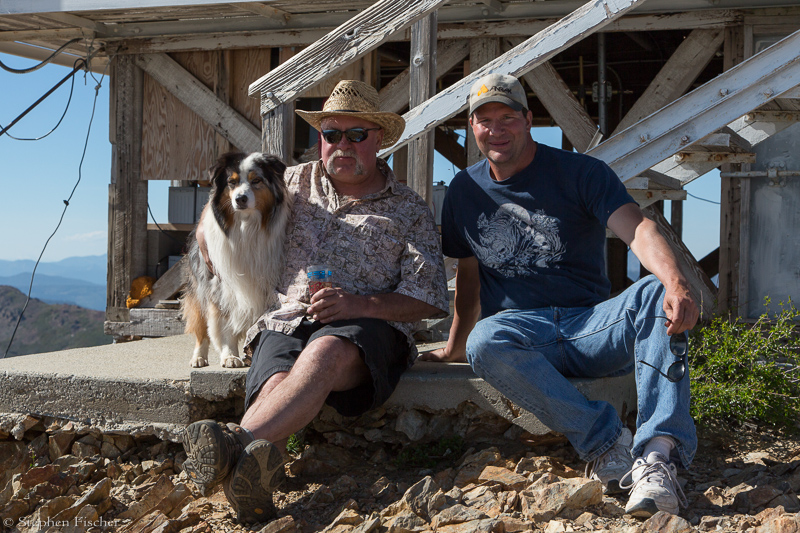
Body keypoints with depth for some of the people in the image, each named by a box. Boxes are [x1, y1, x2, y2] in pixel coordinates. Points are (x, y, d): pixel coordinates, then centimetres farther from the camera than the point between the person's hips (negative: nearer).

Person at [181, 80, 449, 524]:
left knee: (325, 351, -40)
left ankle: (238, 442, -59)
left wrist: (361, 304, -12)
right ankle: (252, 492, -61)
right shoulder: (294, 182, 22)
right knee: (278, 383, -34)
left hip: (369, 326, -2)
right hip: (288, 320, 3)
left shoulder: (410, 211, 13)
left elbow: (427, 298, 3)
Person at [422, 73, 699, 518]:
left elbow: (638, 229, -15)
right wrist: (454, 347, 25)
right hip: (521, 331, 1)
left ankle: (657, 453, -45)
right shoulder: (465, 190, 14)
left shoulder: (580, 173, 1)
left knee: (657, 294, -32)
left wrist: (677, 283, -35)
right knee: (484, 342, -36)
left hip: (590, 325, -1)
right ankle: (604, 440, -32)